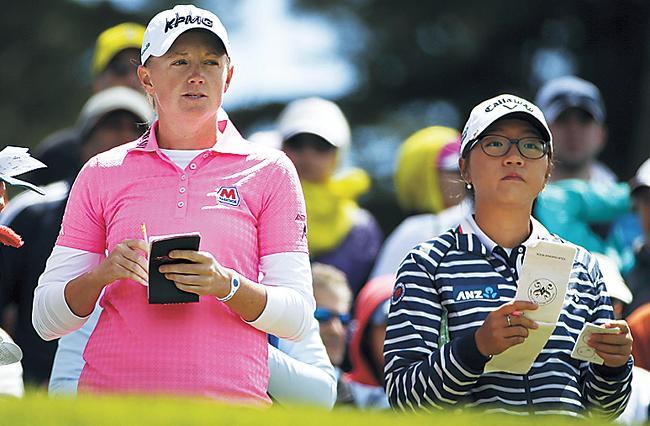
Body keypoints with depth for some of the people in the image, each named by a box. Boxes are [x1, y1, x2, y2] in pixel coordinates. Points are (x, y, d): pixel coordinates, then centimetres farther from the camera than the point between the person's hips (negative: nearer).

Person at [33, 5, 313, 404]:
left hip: (233, 397, -1)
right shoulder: (101, 173, 11)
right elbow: (47, 320, 9)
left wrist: (225, 286, -16)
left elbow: (298, 318, 2)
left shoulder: (270, 171, 8)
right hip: (111, 391, 1)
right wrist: (101, 275, -11)